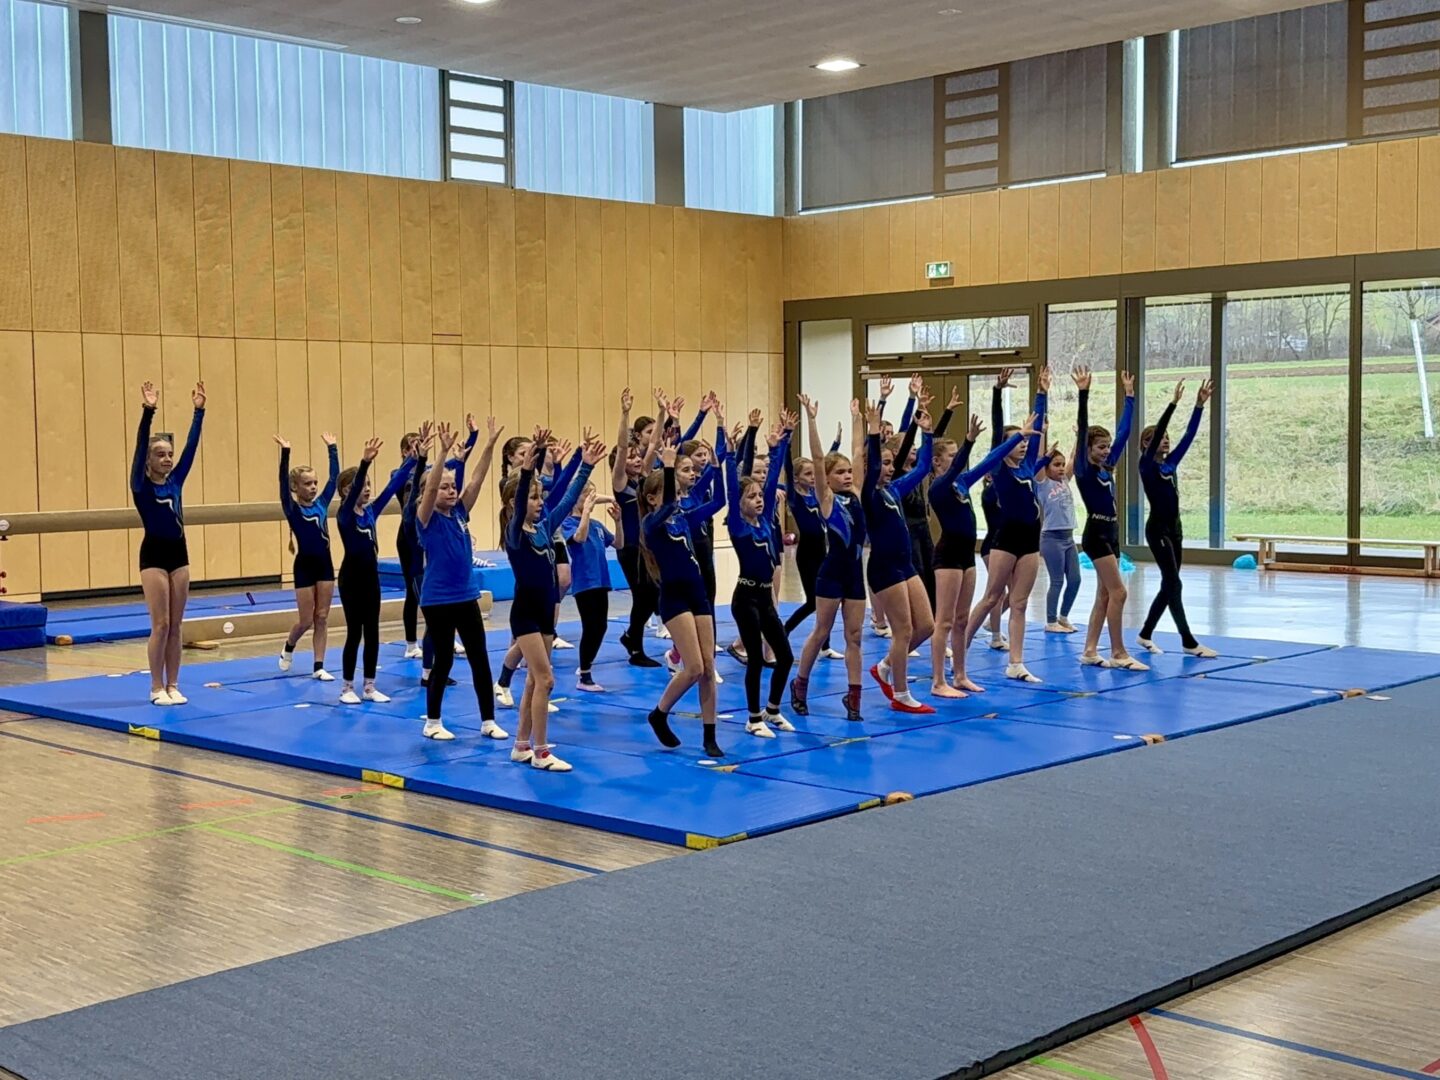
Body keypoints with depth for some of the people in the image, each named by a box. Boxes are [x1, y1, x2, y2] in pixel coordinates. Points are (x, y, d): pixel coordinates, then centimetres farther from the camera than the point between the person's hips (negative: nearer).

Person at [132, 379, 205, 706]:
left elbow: (192, 445, 3)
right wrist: (148, 413, -28)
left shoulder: (176, 480, 8)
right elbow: (140, 445, -17)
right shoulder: (141, 485, -4)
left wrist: (199, 411, -5)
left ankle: (173, 685, 13)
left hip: (179, 553, 5)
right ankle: (157, 688, 3)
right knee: (160, 624, -5)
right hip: (154, 555, -5)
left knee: (176, 625, 7)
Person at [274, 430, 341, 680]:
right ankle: (288, 648, 32)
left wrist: (332, 448, -1)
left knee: (322, 617, 5)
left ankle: (318, 667, 9)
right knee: (306, 620, 3)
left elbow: (335, 476, 3)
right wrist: (285, 453, -29)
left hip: (325, 563, 4)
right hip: (304, 565, -4)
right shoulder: (292, 508, -7)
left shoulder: (321, 503, 5)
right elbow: (283, 481, -20)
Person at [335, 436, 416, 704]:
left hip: (371, 576, 6)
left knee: (372, 632, 8)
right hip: (352, 577, -6)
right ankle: (347, 688, 10)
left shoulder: (371, 511, 6)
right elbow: (353, 490, -29)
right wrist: (365, 462, -44)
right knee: (354, 632, -1)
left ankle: (370, 687, 15)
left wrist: (412, 458, -6)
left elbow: (394, 485, 2)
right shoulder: (345, 514, -10)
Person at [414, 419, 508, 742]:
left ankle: (488, 721, 13)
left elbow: (476, 481, -3)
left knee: (480, 659, 5)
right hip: (437, 600, -5)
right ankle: (432, 722, 17)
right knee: (443, 661, 2)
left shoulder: (460, 513, 6)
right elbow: (430, 487, -25)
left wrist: (490, 446, -13)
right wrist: (443, 452, -37)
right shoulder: (427, 519, -9)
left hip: (467, 597, 6)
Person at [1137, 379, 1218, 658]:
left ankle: (1145, 634, 22)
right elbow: (1156, 431, -19)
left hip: (1174, 528, 8)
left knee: (1168, 585, 10)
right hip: (1157, 529, -8)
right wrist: (1173, 402, -23)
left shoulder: (1171, 462, 11)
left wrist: (1200, 405, 0)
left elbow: (1189, 435, 7)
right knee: (1173, 584, -8)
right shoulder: (1147, 465, -8)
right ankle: (1189, 642, -8)